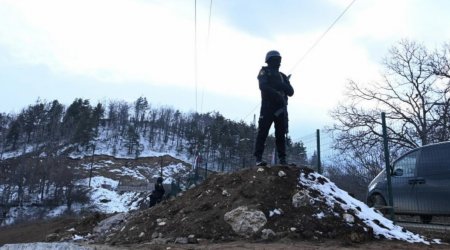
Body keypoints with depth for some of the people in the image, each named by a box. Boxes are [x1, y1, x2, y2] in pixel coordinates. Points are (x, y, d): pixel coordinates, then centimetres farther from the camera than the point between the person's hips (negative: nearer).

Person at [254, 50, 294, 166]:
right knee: (263, 132, -9)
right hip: (268, 106, -5)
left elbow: (291, 92, 12)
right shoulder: (264, 72, 8)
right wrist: (277, 94, -19)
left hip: (281, 108, 5)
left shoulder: (282, 76, 22)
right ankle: (258, 158, -10)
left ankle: (282, 159, 2)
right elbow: (263, 86, -11)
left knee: (281, 134, 1)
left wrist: (283, 85, -7)